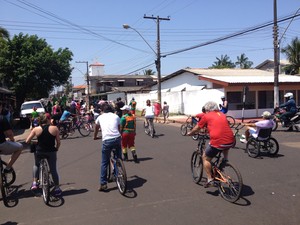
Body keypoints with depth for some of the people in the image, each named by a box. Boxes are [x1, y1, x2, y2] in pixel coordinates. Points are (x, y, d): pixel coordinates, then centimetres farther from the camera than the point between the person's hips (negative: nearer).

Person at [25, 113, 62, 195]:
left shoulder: (36, 129, -3)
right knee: (53, 169, 10)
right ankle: (57, 188, 17)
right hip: (51, 151, -1)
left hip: (39, 151, 1)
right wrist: (56, 149, 16)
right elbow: (58, 142, -3)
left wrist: (33, 143, 19)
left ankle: (35, 182, 24)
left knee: (36, 165, 29)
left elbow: (27, 141, -1)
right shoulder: (54, 128, -6)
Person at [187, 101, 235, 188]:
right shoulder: (222, 115, 21)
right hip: (231, 142, 5)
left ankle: (210, 180, 11)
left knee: (205, 158, 17)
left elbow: (196, 129, 18)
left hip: (217, 142, -5)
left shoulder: (206, 116, 8)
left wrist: (189, 133, 38)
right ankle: (225, 159, 30)